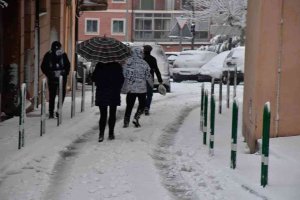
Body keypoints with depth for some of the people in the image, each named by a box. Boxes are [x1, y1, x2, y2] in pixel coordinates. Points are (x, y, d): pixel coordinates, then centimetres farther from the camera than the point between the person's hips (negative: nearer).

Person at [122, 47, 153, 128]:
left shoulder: (128, 62, -4)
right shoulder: (144, 63, -6)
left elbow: (124, 74, -5)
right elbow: (148, 76, -2)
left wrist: (124, 88, 3)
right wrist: (151, 84, 16)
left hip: (130, 88, 2)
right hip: (141, 88, -2)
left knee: (129, 105, 10)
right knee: (142, 103, 14)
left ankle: (126, 122, 8)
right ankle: (136, 118, -4)